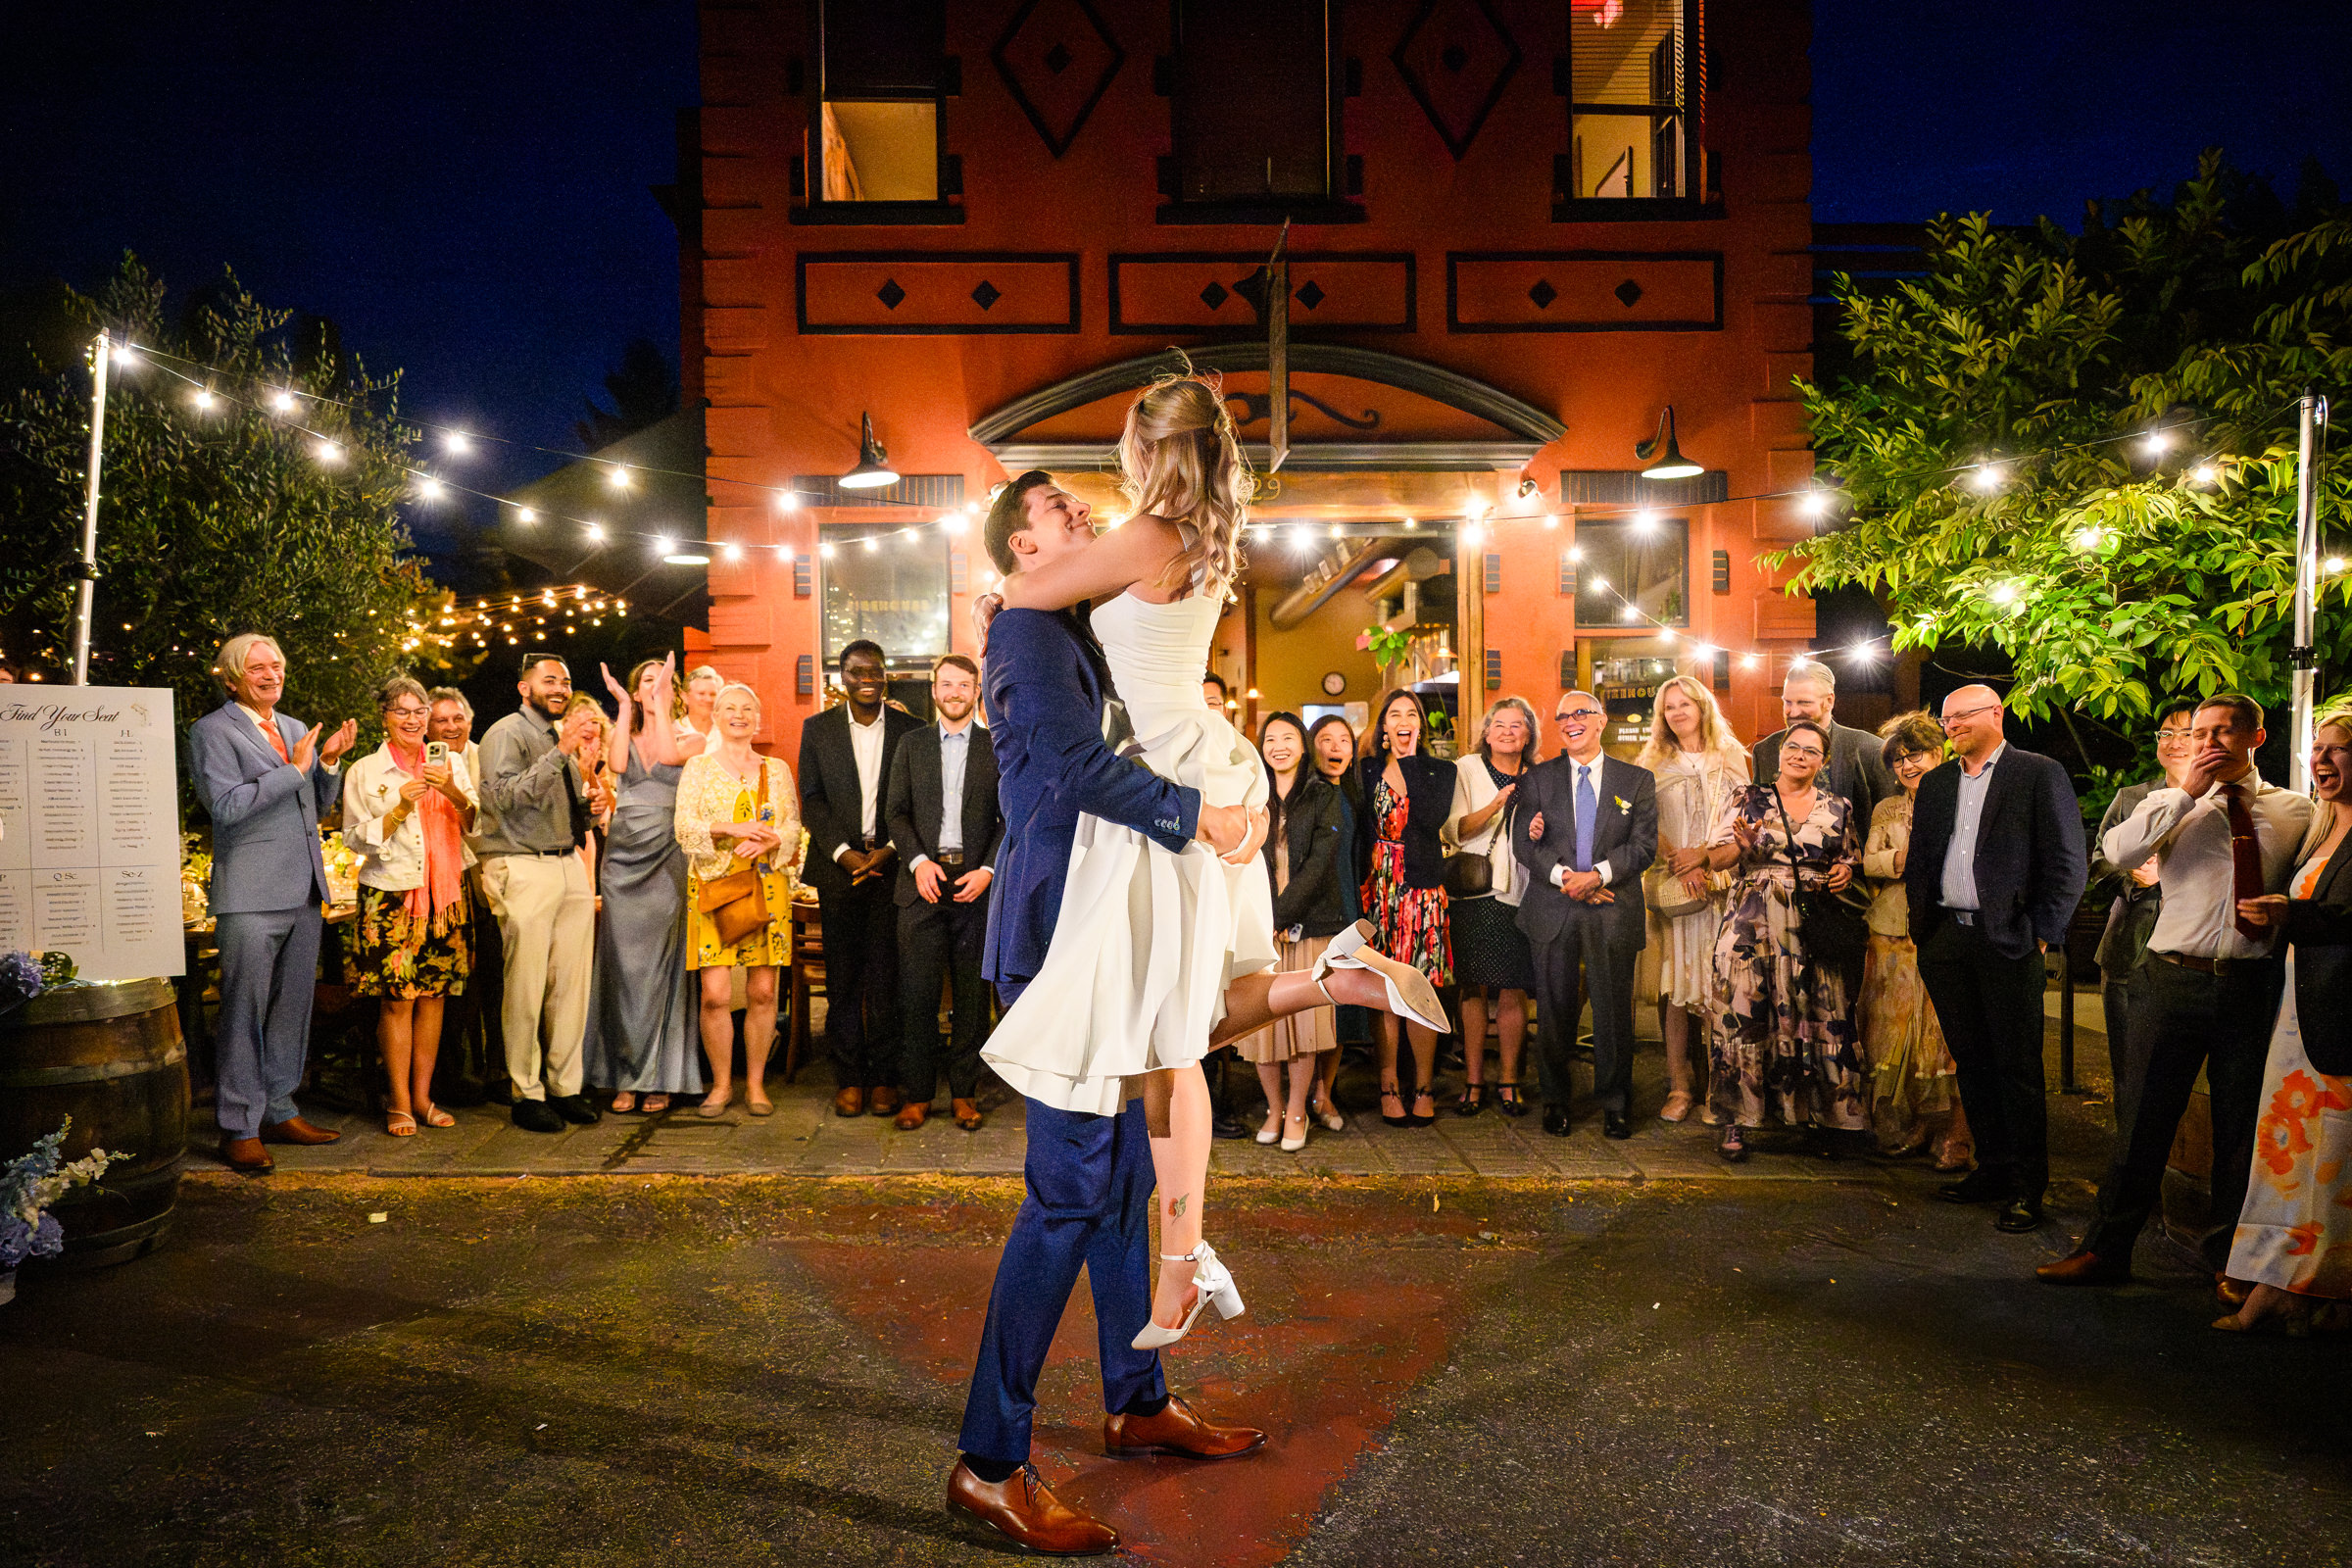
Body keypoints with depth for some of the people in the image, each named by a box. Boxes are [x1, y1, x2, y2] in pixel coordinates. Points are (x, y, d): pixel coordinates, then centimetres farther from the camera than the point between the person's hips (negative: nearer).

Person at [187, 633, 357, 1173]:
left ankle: (279, 1110, 23)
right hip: (252, 895, -7)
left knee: (292, 1006, 12)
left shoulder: (296, 730, 18)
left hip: (305, 891, 7)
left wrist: (328, 763, 3)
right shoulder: (211, 732, -3)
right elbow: (226, 805, -15)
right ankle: (239, 1128, 3)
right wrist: (293, 769, -16)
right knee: (244, 1011, -4)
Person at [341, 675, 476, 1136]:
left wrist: (453, 793, -11)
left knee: (433, 995, 5)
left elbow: (477, 825, 7)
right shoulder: (364, 772, 4)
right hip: (391, 895, -3)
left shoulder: (451, 763, 11)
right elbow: (356, 838, 0)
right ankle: (400, 1103, 4)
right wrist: (400, 809, -13)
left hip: (444, 894, 3)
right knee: (397, 999, -5)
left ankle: (423, 1097, 14)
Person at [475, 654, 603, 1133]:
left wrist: (592, 801, 6)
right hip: (523, 869, -7)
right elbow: (504, 795, -20)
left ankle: (566, 1087, 14)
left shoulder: (563, 740, 22)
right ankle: (527, 1094, 5)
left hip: (569, 866, 7)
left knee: (571, 984, 6)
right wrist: (561, 753, -22)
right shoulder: (506, 734, -3)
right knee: (526, 986, -4)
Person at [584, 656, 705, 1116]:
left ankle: (659, 1078, 6)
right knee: (624, 965, 2)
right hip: (623, 858, 2)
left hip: (666, 858, -2)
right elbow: (617, 763, -7)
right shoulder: (625, 737, 15)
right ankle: (625, 1077, 9)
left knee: (660, 965, -1)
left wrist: (663, 702, -4)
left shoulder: (691, 741, 8)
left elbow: (667, 755, -13)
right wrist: (623, 707, 0)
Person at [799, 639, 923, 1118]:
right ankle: (848, 1077, 11)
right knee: (842, 977, 3)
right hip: (839, 866, 1)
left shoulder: (911, 730, 6)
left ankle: (884, 1077, 9)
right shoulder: (817, 730, 9)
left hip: (892, 866, -1)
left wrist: (890, 850, -9)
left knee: (887, 977, 0)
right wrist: (844, 852, -8)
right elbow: (811, 800, 4)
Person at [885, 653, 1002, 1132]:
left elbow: (1011, 819, 4)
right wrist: (918, 861, -8)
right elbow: (895, 811, 6)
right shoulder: (912, 745, 11)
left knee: (972, 993, 4)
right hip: (923, 880, 0)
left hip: (976, 882, 0)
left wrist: (988, 870, -8)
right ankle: (916, 1093, 9)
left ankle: (964, 1092, 14)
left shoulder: (998, 748, 8)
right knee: (917, 992, -1)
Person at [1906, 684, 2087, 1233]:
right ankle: (1992, 1170, 22)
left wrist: (2042, 932, -10)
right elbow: (1919, 858, 18)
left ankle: (2026, 1188, 8)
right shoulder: (1934, 783, 16)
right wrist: (1921, 922, 8)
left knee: (2017, 1066, -1)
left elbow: (2067, 863, -5)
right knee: (1971, 1061, 11)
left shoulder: (2040, 775, -2)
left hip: (2008, 940, -5)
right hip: (1945, 939, 6)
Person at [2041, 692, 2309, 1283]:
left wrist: (2286, 911, -3)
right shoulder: (2175, 804, 6)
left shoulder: (2295, 810, 9)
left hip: (2253, 985, 1)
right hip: (2174, 979, -1)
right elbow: (2118, 851, -14)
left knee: (2241, 1125, 9)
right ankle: (2106, 1250, 13)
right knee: (2144, 1117, 3)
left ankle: (2225, 1256, 27)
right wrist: (2188, 791, -13)